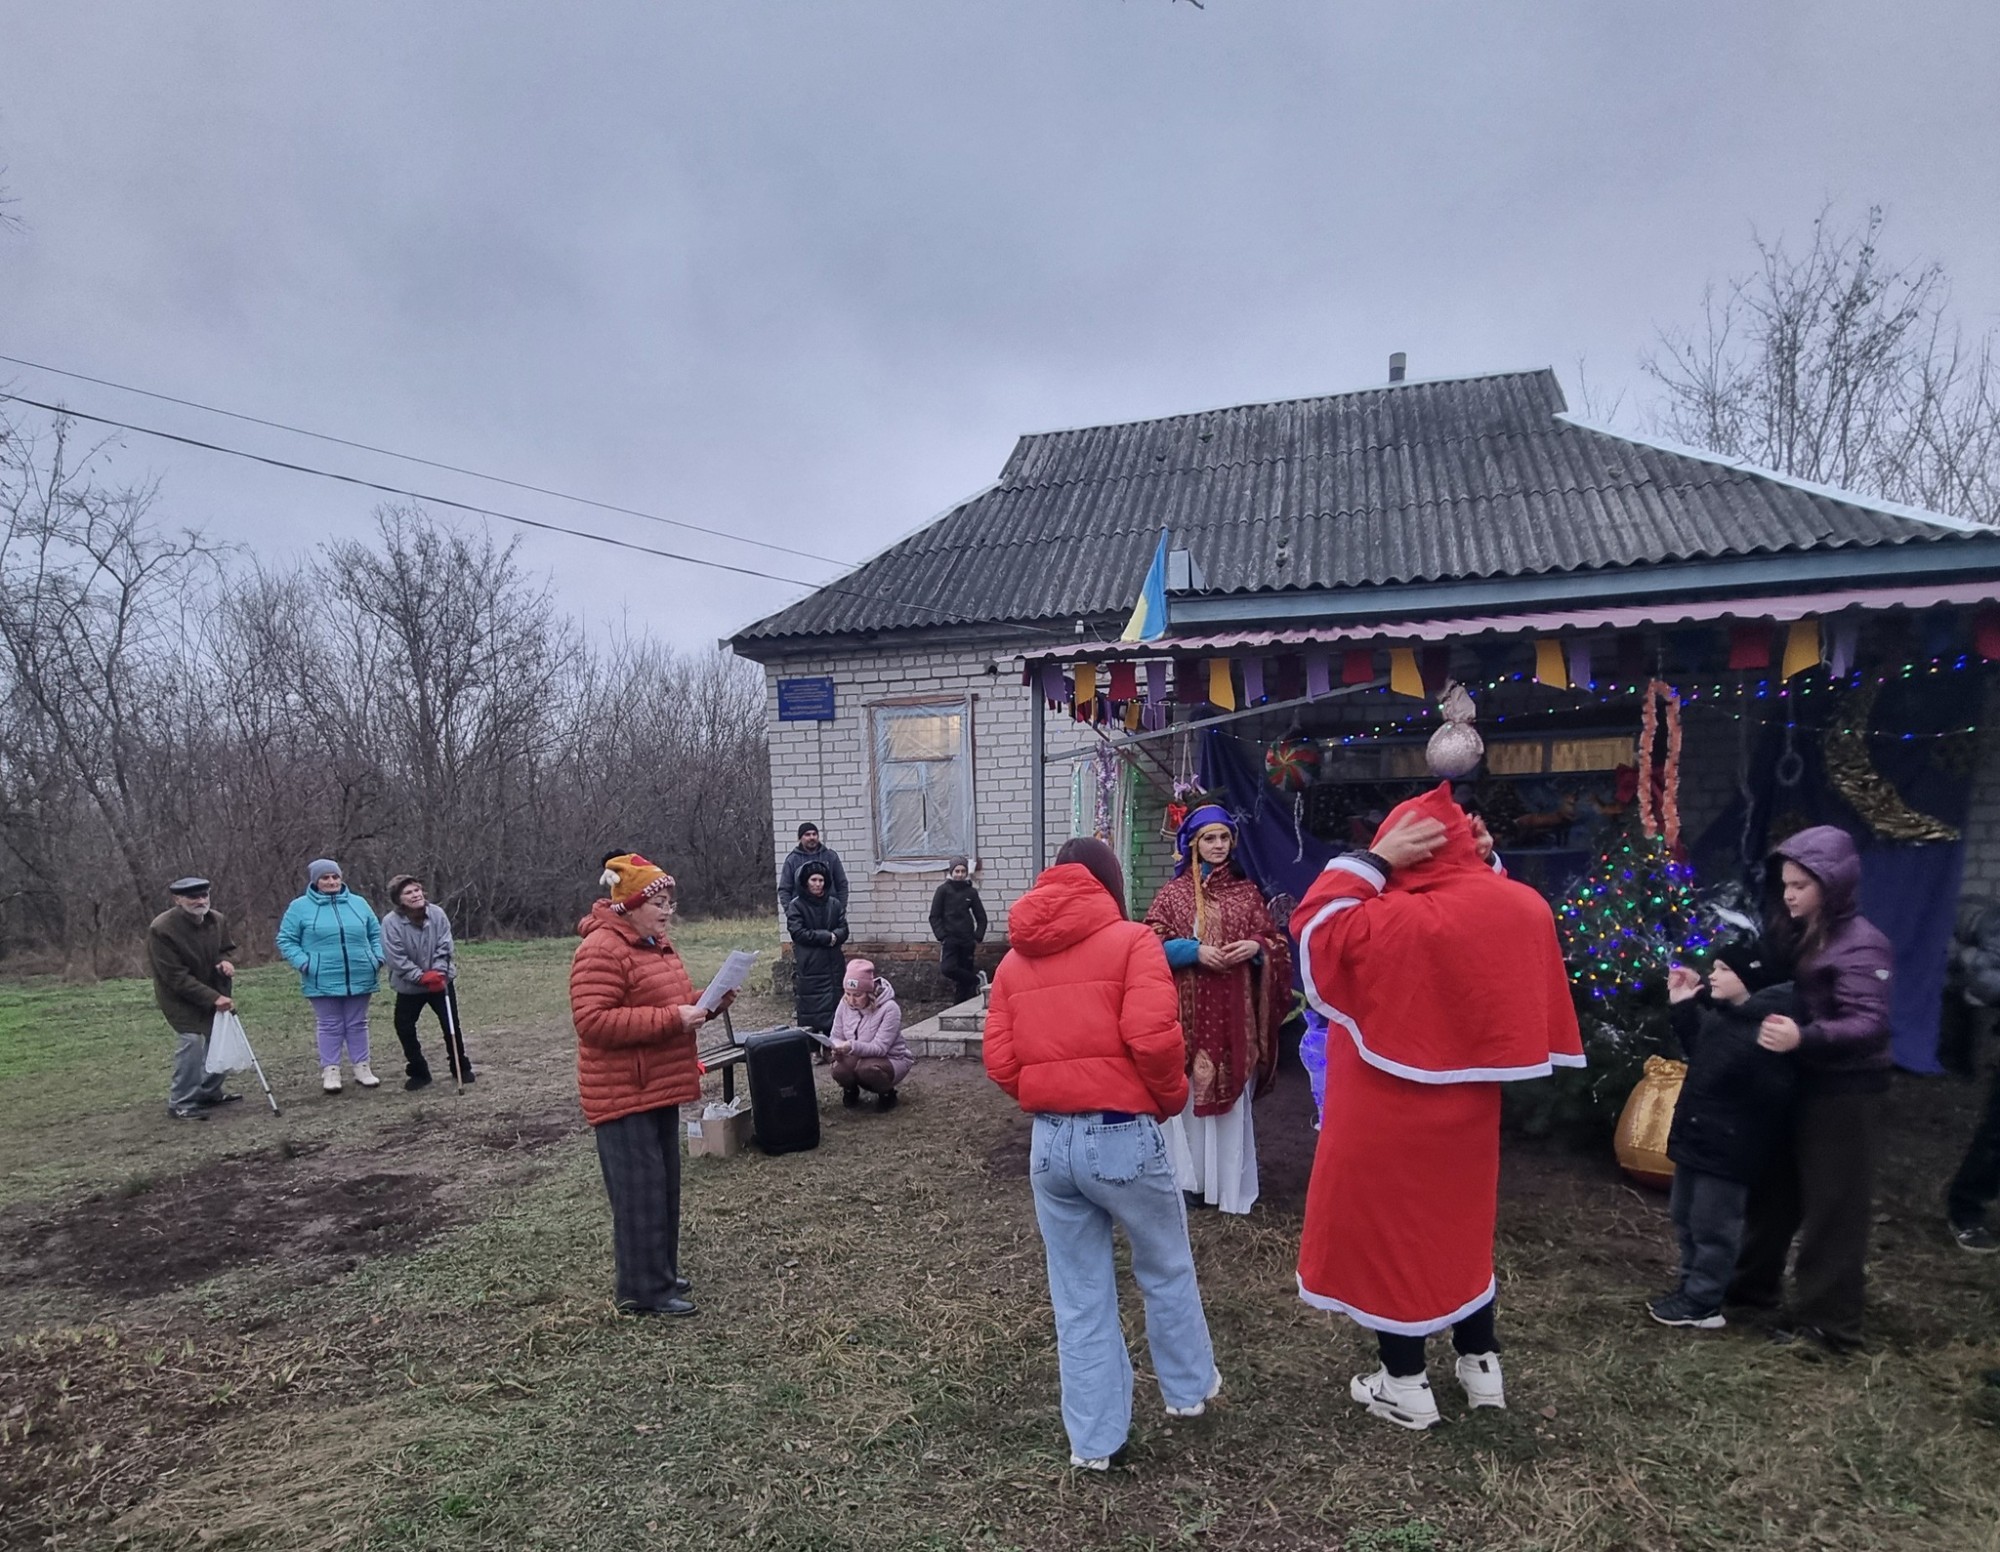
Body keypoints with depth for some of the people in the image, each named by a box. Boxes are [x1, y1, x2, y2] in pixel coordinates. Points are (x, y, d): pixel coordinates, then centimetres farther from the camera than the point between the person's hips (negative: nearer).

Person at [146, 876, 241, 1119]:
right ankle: (181, 1102, -4)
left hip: (215, 992, 7)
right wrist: (213, 998, -27)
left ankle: (209, 1092, 29)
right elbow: (176, 978, -24)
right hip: (181, 997, -6)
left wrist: (225, 962, -13)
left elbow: (225, 948, 12)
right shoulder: (161, 929, -25)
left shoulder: (218, 920, -7)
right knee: (191, 1040, -18)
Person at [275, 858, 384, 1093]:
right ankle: (330, 1070, 15)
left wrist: (378, 957, 1)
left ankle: (362, 1067, 20)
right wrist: (303, 963, -12)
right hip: (323, 981, -3)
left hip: (359, 979, 3)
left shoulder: (358, 903, 7)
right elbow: (286, 940, 0)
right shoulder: (300, 907, -1)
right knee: (330, 1026, 5)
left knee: (358, 1024, 11)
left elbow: (375, 933, 15)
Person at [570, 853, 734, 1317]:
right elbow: (592, 1021, -26)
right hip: (623, 1094, -10)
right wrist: (672, 1019, -27)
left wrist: (707, 1003, 3)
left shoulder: (656, 943, 13)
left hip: (659, 1088, 10)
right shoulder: (601, 950, -18)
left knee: (664, 1186, 16)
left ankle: (661, 1273, 29)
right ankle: (643, 1290, 8)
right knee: (640, 1191, -3)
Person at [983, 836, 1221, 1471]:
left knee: (1079, 1296, 17)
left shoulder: (1015, 959, 9)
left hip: (1049, 1143, 4)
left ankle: (1093, 1440, 27)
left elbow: (1000, 1062, 2)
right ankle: (1189, 1388, 41)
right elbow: (1153, 1036, -18)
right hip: (1122, 1136, -4)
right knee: (1167, 1270, 22)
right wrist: (1171, 1098, 0)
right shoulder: (1131, 941, -6)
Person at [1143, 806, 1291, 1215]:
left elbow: (1275, 943, 11)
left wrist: (1256, 947, -11)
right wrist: (1195, 950, -14)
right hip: (1189, 1009, -1)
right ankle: (1190, 1178, 13)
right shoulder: (1173, 893, 5)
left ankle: (1230, 1182, 14)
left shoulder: (1247, 892, 9)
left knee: (1233, 1094, 4)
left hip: (1235, 1011, 1)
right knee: (1189, 1091, 0)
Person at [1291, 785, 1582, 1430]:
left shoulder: (1390, 920, -26)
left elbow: (1312, 923, -16)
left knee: (1386, 1231, 9)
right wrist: (1484, 861, 4)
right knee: (1463, 1229, 23)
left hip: (1387, 1111, -6)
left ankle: (1405, 1385, 21)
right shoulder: (1524, 907, -7)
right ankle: (1482, 1364, 36)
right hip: (1468, 1107, 6)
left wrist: (1372, 860, -19)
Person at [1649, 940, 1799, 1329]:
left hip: (1729, 1144, -10)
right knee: (1685, 1215, 20)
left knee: (1712, 1225, 4)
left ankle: (1703, 1303, 17)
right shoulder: (1721, 1014, 5)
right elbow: (1699, 1053, 22)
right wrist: (1683, 1006, 15)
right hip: (1698, 1134, 10)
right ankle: (1690, 1285, 35)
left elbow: (1773, 1092, -28)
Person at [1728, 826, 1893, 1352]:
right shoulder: (1791, 933, 9)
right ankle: (1753, 1283, 32)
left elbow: (1869, 1024, -26)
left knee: (1832, 1204, 3)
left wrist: (1804, 1037, -41)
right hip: (1792, 1082, 8)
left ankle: (1828, 1321, 14)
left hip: (1842, 1089, -8)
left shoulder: (1860, 945, -16)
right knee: (1774, 1188, 18)